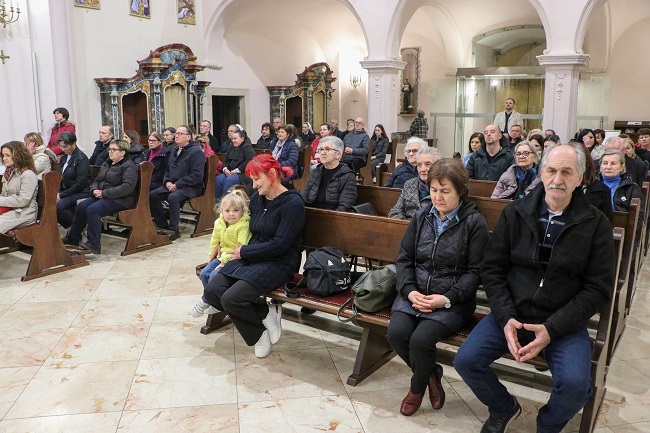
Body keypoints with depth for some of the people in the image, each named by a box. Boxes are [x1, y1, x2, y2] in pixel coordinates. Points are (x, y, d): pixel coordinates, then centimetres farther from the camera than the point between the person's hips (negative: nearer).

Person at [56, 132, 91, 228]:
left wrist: (62, 195, -15)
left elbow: (80, 183, -17)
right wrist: (58, 193, 1)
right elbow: (61, 178, 20)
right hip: (67, 191, 8)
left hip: (81, 192, -8)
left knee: (58, 206, -28)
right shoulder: (64, 158, 14)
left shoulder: (82, 158, -12)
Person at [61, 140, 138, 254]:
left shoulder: (129, 166, -9)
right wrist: (94, 190, 0)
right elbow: (97, 180, 26)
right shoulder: (106, 164, 20)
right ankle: (73, 237, 8)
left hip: (120, 200, -9)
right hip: (102, 196, 9)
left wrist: (104, 193, -20)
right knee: (81, 207, -8)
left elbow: (127, 187, -22)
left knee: (92, 210, -27)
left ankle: (94, 244, -22)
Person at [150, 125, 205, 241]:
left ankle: (174, 230, -20)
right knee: (152, 195, -10)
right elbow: (167, 169, 24)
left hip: (191, 187, -8)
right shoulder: (174, 150, 17)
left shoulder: (196, 151, -10)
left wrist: (177, 185, -19)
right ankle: (162, 225, 1)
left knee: (173, 197, -34)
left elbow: (197, 175, -18)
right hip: (172, 185, 8)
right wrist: (167, 182, 1)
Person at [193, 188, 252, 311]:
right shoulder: (219, 223, 1)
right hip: (221, 256, 7)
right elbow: (214, 241, 17)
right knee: (204, 273, -5)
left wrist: (225, 261, -23)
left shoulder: (243, 225, -20)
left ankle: (205, 301, 3)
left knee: (214, 275, -21)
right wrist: (212, 255, 14)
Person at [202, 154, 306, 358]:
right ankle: (265, 314, -1)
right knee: (211, 291, -12)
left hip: (279, 263, -8)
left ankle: (265, 315, 4)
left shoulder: (293, 203, -15)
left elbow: (279, 245, -18)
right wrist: (242, 251, 2)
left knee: (231, 298, -25)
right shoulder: (256, 197, 8)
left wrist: (244, 252, -10)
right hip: (251, 256, 8)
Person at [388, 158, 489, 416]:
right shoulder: (421, 217, 9)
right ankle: (431, 373, 11)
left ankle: (417, 387, 9)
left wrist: (447, 298, -18)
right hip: (415, 294, 4)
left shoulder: (474, 223, -5)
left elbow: (475, 271, -7)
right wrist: (409, 291, -9)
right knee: (396, 333, -20)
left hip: (453, 300, -4)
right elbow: (404, 258, 8)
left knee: (420, 339, -25)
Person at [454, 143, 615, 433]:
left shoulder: (596, 224, -2)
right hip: (511, 315, 2)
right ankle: (503, 408, 18)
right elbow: (492, 269, 2)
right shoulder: (514, 213, 2)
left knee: (575, 384, -26)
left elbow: (598, 288, -4)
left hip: (564, 323, -1)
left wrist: (552, 329, -15)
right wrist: (505, 318, -13)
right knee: (466, 361, -15)